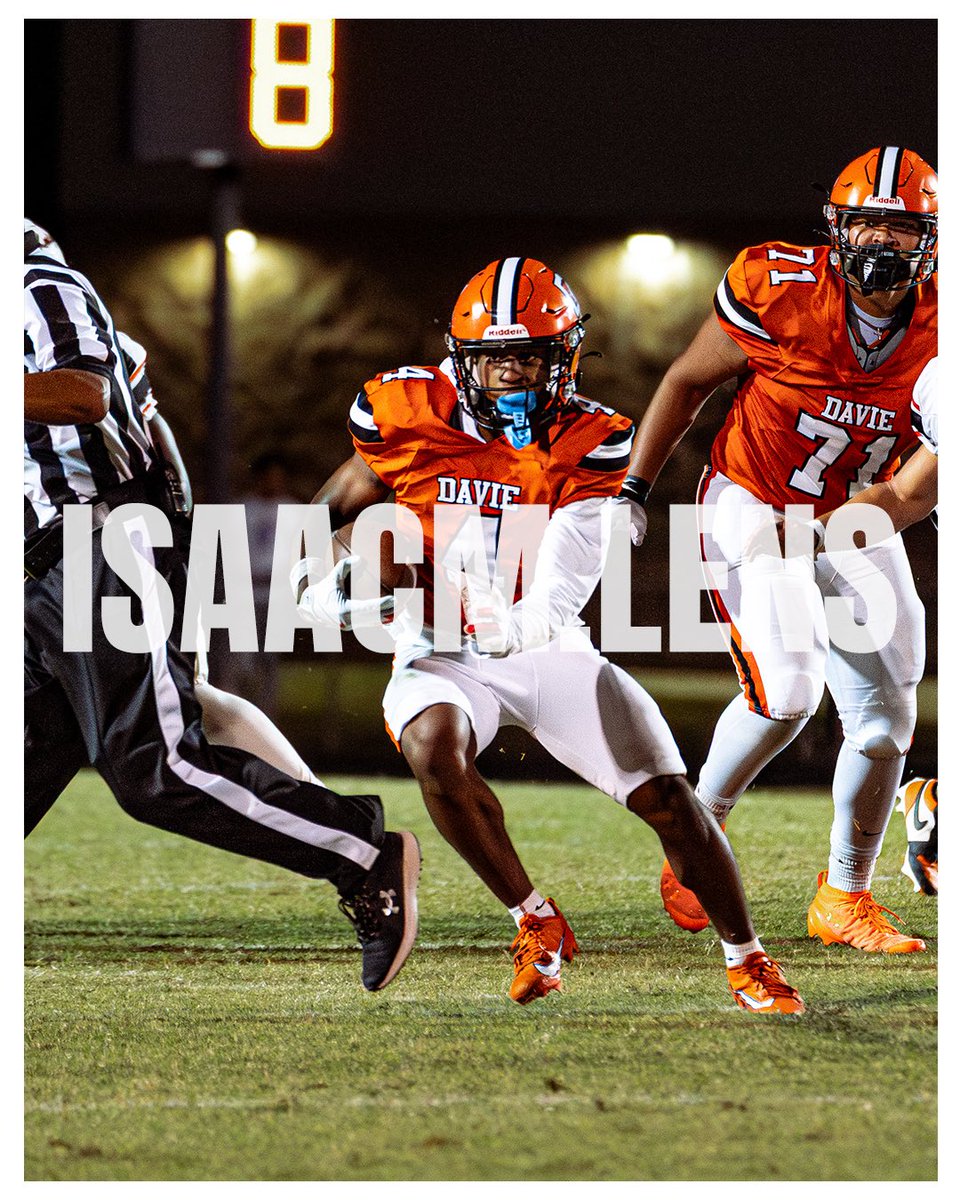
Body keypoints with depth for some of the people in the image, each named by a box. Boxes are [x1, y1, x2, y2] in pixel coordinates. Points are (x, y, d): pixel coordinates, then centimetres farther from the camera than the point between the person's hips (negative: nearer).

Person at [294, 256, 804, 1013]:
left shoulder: (588, 444, -12)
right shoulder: (413, 415, -8)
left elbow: (560, 597, -20)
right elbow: (346, 497, 11)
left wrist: (515, 625, -41)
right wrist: (314, 575, -7)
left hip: (546, 650, 0)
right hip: (441, 652, 0)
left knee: (666, 796, -10)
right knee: (435, 748, -34)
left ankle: (748, 961, 12)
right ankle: (536, 923, -13)